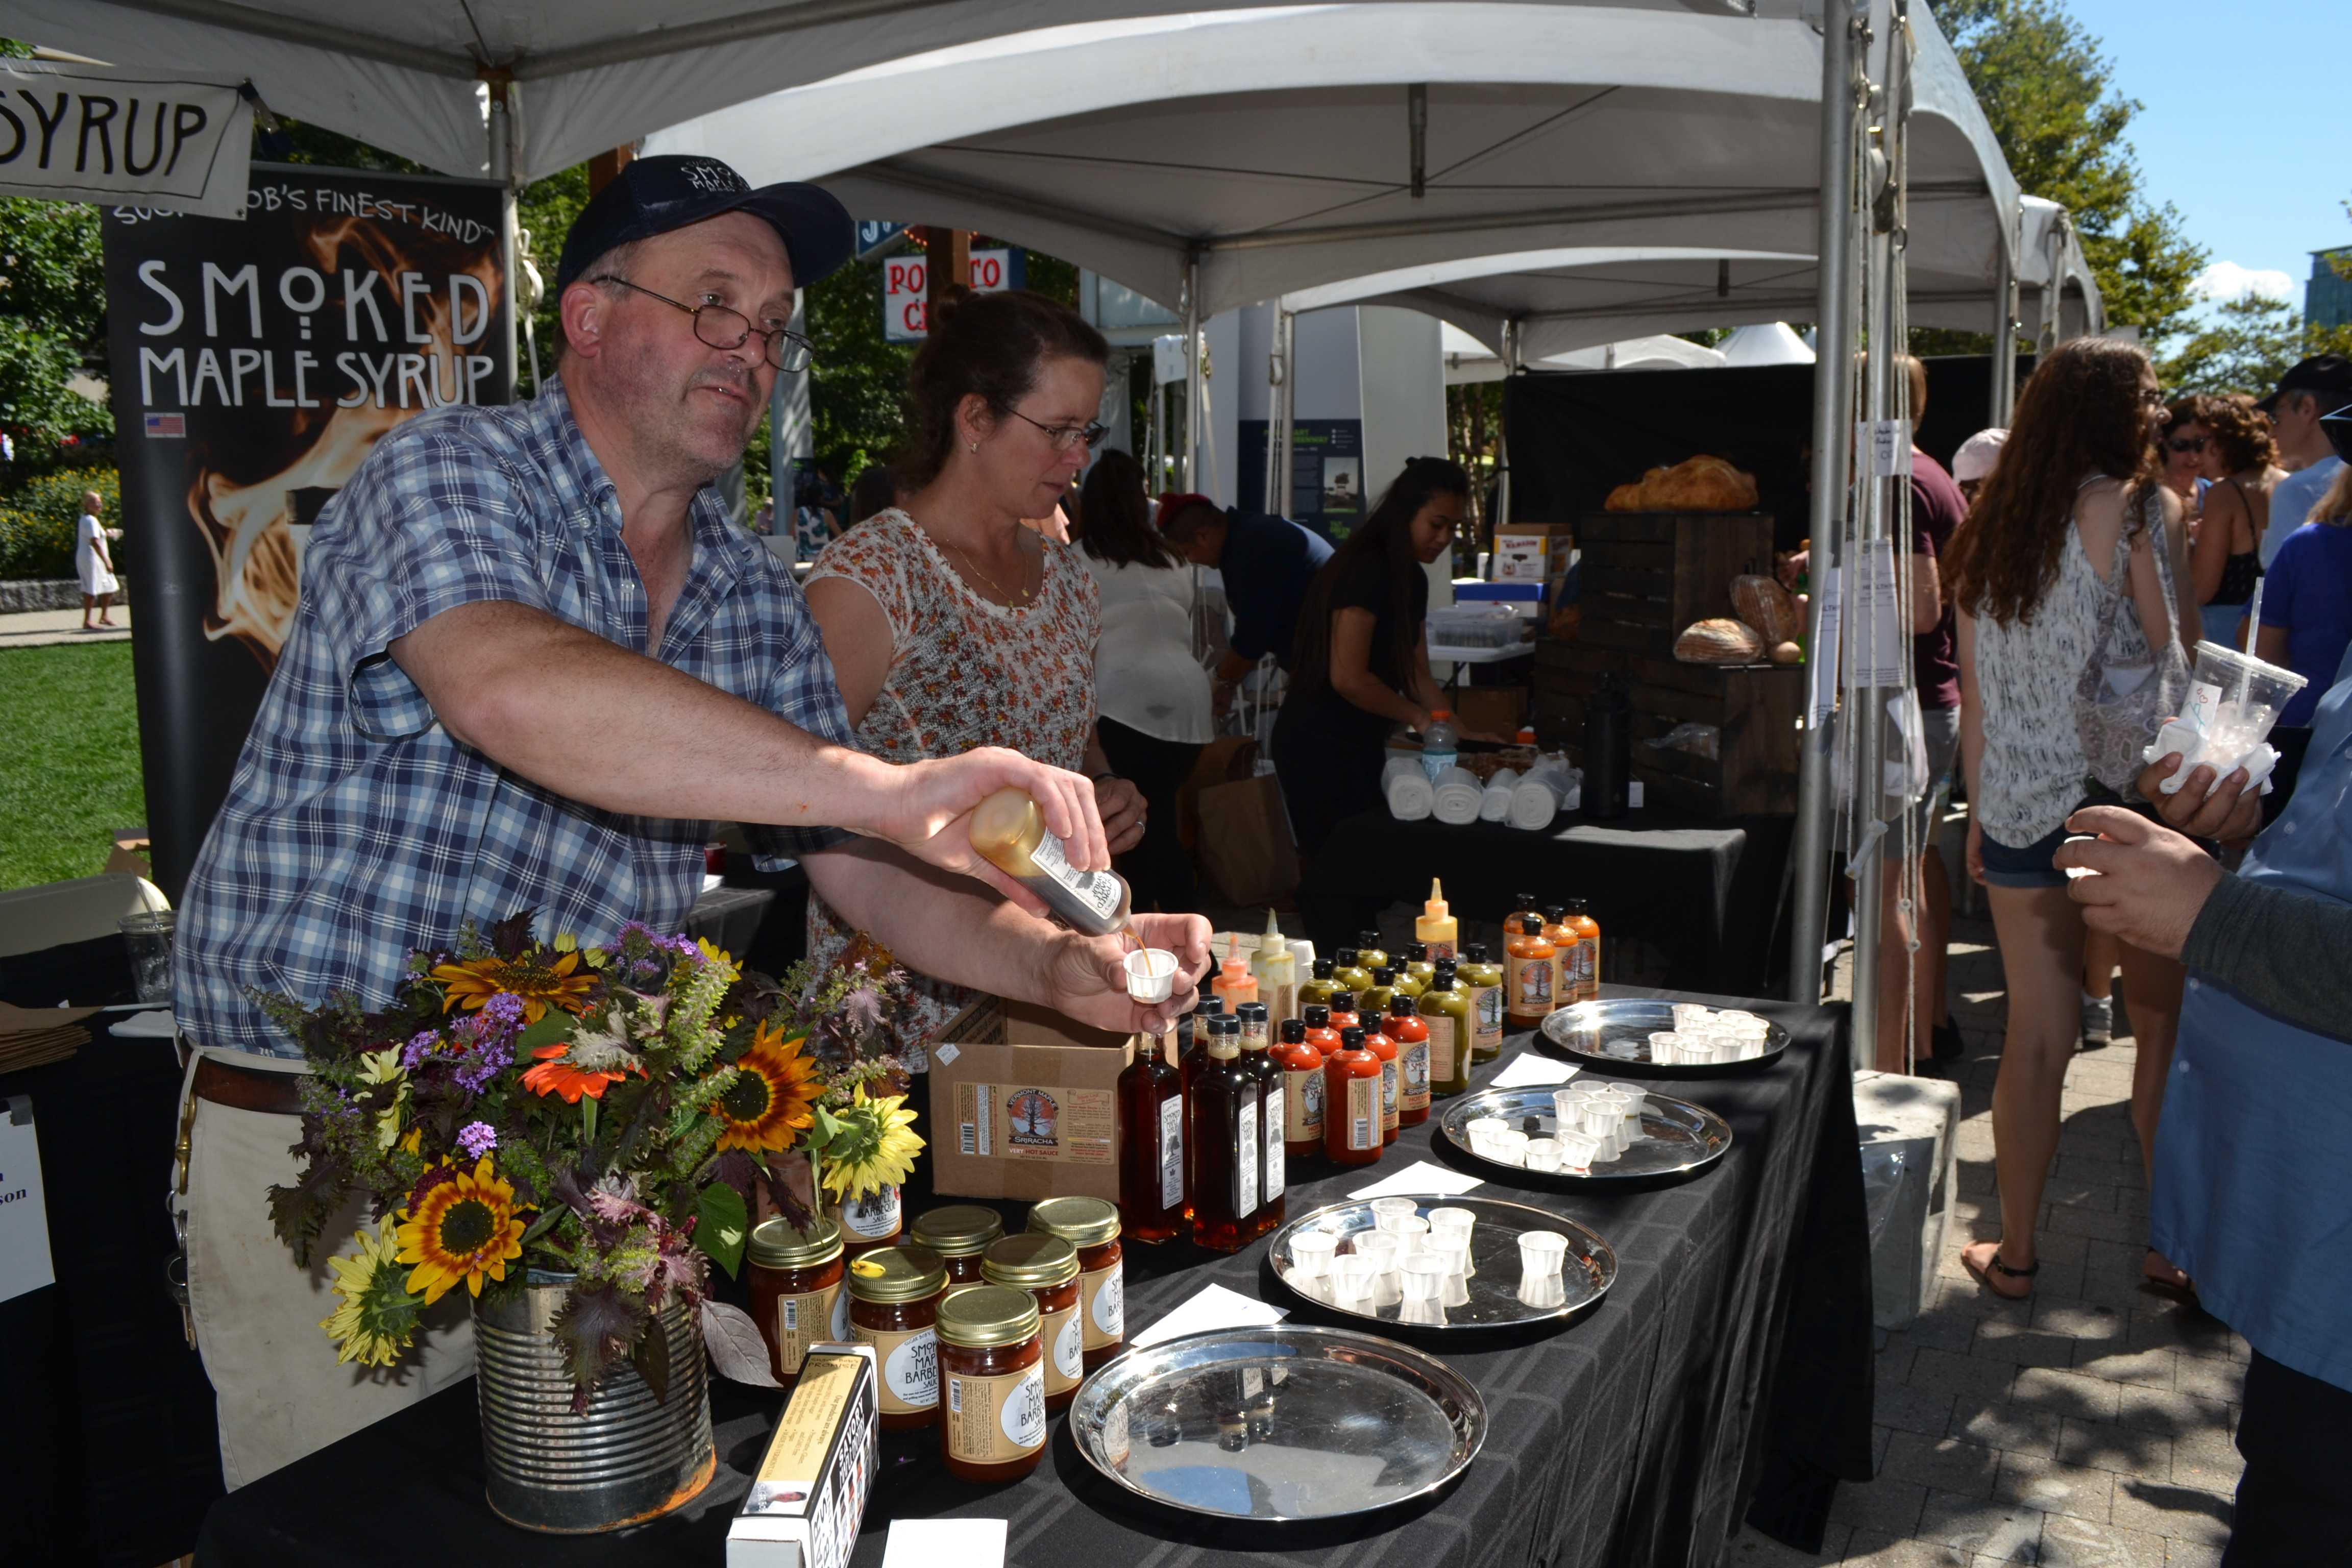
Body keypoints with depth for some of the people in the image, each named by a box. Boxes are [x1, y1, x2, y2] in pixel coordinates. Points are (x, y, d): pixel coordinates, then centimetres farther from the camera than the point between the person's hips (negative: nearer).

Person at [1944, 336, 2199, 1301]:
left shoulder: (1989, 530, 8)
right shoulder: (2138, 508, -8)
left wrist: (1982, 814, 17)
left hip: (2020, 813, 5)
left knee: (2035, 1040, 10)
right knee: (2166, 1030, 10)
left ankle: (2015, 1255, 17)